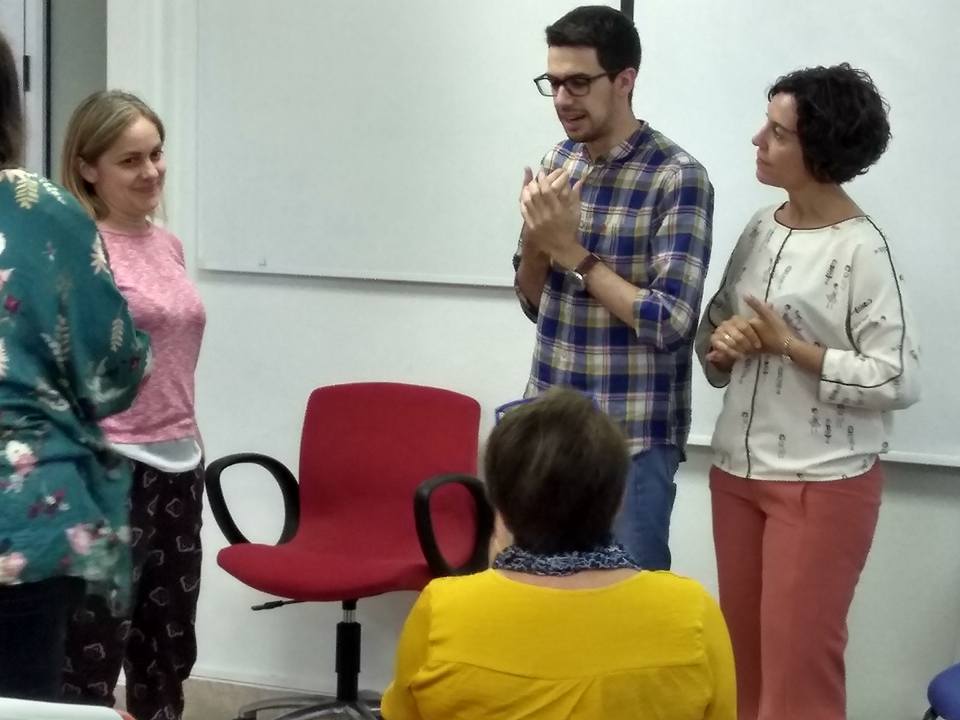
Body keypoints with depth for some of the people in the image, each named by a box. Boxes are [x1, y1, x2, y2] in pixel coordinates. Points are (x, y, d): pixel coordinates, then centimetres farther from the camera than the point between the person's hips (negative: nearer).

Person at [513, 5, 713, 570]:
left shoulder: (677, 178, -14)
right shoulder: (558, 161, 7)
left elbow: (670, 322, -20)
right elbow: (533, 302, 12)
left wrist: (572, 250, -18)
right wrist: (536, 237, -9)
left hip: (632, 437, -6)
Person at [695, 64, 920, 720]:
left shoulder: (862, 250, -15)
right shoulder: (761, 228, 5)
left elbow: (898, 381, -18)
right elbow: (714, 330, 15)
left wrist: (788, 345, -18)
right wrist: (722, 344, -8)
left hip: (822, 483, -7)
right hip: (737, 469, 7)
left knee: (797, 665, 0)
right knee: (743, 654, 14)